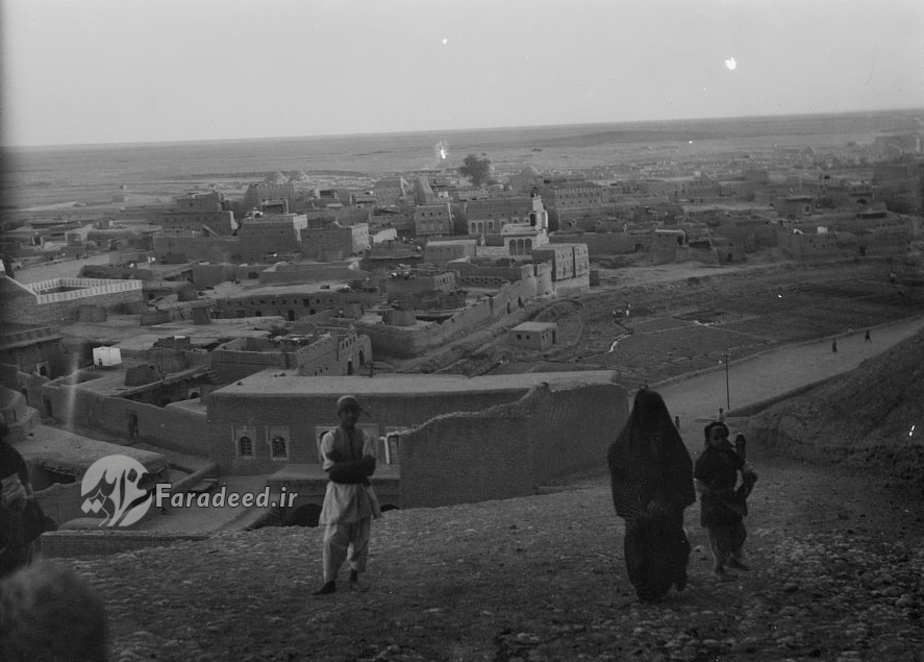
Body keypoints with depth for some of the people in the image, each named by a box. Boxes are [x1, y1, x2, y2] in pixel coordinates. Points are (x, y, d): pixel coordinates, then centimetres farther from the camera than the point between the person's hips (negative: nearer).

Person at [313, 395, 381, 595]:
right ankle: (330, 582, 0)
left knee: (360, 539, 5)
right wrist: (358, 467, -15)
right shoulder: (329, 438, -3)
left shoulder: (365, 438, 3)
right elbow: (331, 470, -10)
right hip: (339, 492, -2)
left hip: (361, 492, 2)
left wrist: (343, 469, -18)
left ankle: (354, 575, 26)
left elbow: (370, 468, -9)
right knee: (334, 538, -8)